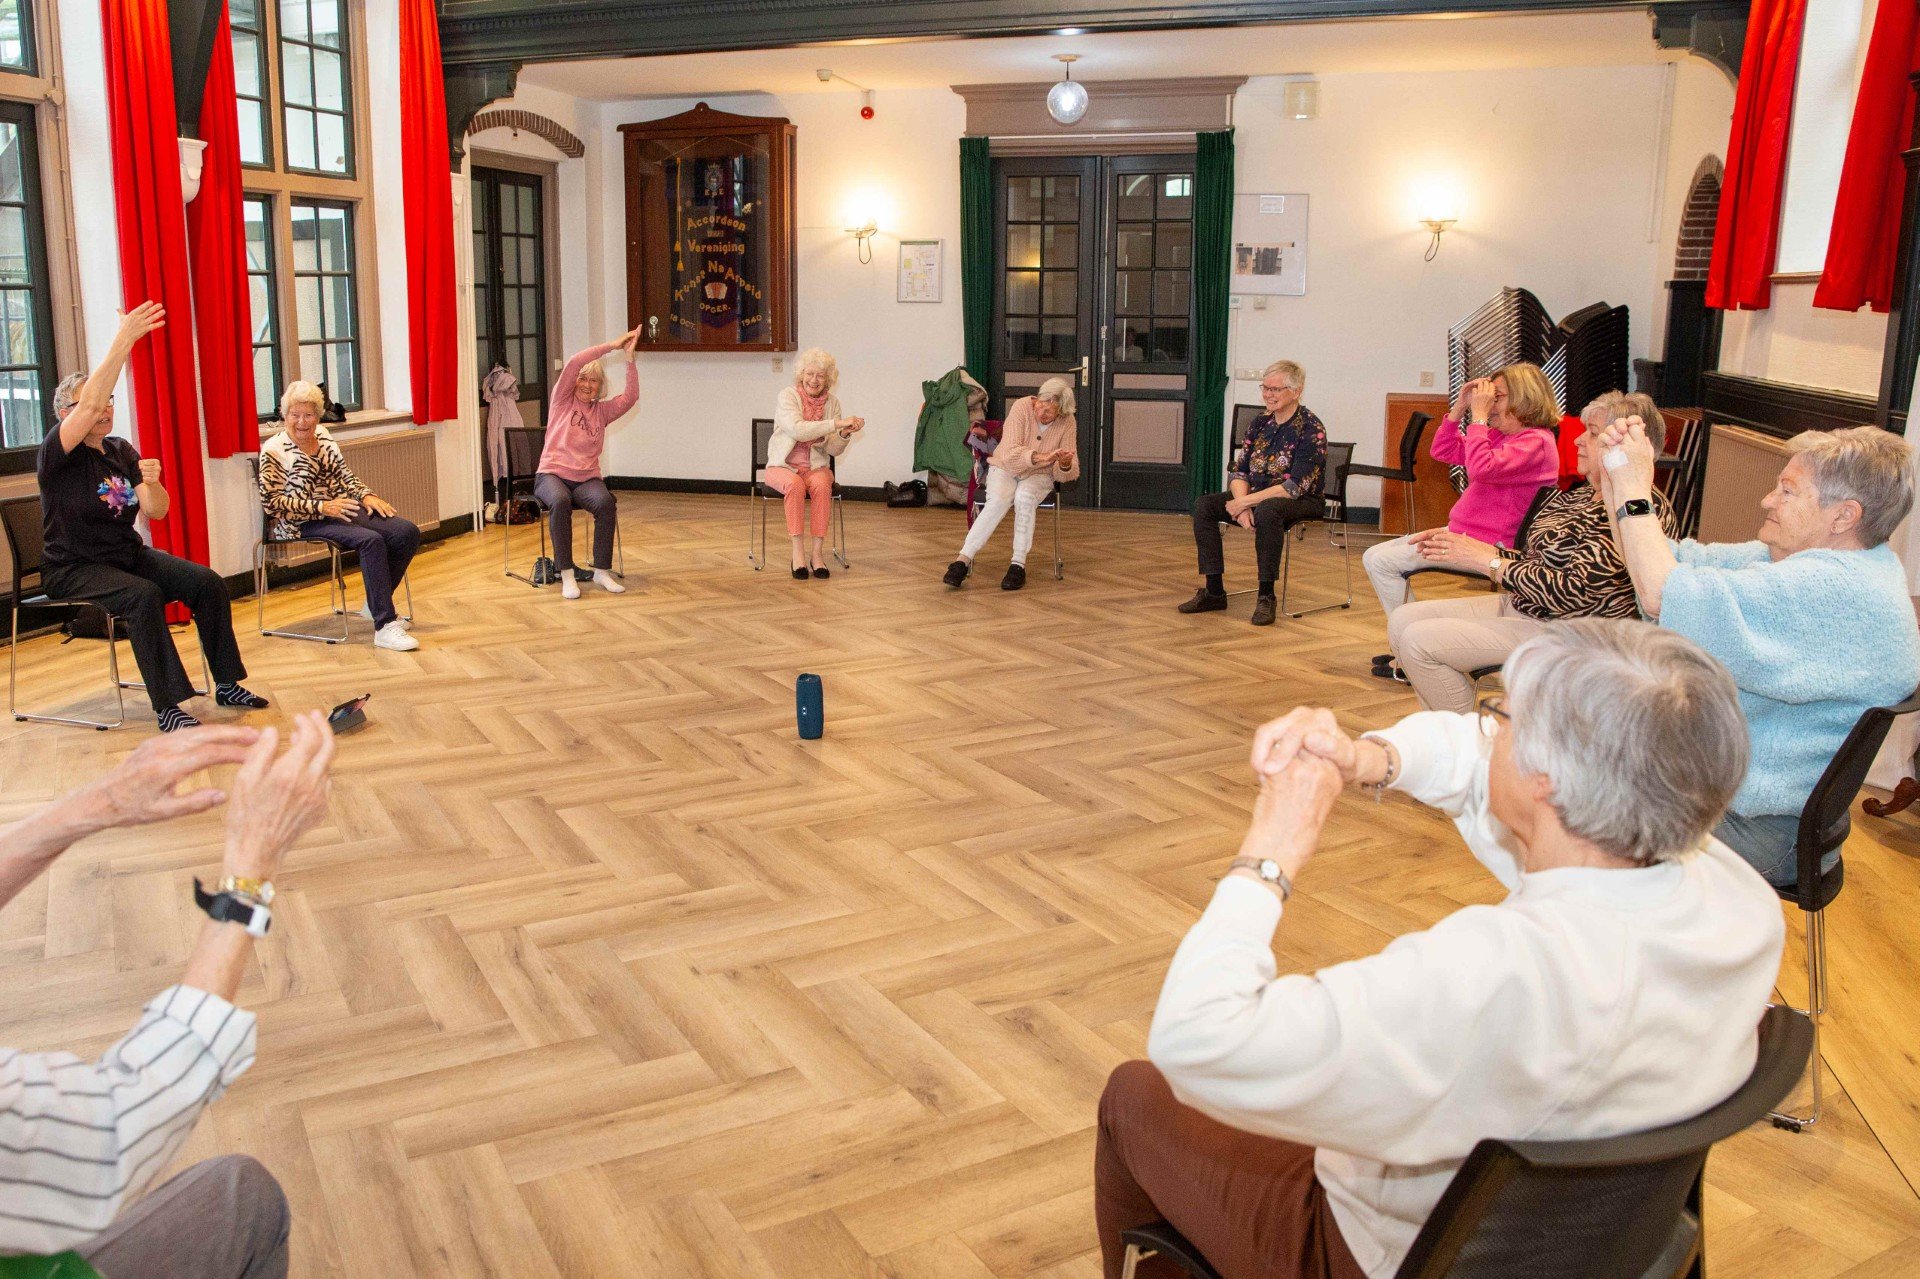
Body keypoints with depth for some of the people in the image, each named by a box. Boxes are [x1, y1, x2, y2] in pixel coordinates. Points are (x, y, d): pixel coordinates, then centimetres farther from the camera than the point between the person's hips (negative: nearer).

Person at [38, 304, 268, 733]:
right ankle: (167, 708, -32)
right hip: (74, 569, -7)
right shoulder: (58, 454, -11)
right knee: (144, 595, -34)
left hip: (129, 554, 7)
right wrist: (124, 340, -35)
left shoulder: (121, 451, 8)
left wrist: (151, 483, -22)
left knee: (208, 583, -12)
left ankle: (227, 685, -3)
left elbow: (157, 511, 2)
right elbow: (90, 404, -29)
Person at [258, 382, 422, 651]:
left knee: (408, 532, -11)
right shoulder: (274, 451, -8)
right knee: (371, 540, -33)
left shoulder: (323, 434, 13)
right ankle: (384, 627, -37)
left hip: (345, 508, 8)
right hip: (306, 523, -7)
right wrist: (322, 507, -21)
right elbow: (271, 501, -13)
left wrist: (366, 495, -1)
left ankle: (377, 602, 7)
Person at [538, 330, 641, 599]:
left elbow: (630, 396, 1)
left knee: (606, 503, -32)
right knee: (560, 502, -37)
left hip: (587, 478, 2)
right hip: (552, 474, -2)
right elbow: (574, 363, -6)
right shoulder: (562, 401, 8)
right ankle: (566, 574, -33)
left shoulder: (602, 411, 16)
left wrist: (629, 357, -3)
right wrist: (613, 345, -6)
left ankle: (602, 571, -23)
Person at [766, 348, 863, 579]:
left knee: (822, 485, -32)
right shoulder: (787, 396, -7)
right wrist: (835, 424, -31)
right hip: (783, 466, -3)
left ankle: (817, 551, -28)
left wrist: (845, 434, -20)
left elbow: (834, 450, 1)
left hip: (816, 467, 3)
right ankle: (798, 552, -31)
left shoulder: (832, 402, 4)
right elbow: (797, 430, -27)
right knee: (795, 485, -36)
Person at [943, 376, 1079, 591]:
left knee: (1025, 497, -34)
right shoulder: (1021, 407, -16)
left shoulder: (1067, 423, -10)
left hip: (1039, 476, 1)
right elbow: (1010, 454, -24)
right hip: (1005, 468, -1)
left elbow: (1069, 474, -9)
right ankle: (963, 560, -33)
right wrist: (1041, 457, -39)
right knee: (998, 501, -32)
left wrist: (1065, 465, -33)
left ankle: (1019, 565, -31)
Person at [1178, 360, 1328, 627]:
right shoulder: (1261, 423, 7)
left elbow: (1296, 487, -22)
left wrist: (1247, 501, -22)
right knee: (1204, 506, -12)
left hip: (1303, 504, -7)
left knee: (1267, 510, -40)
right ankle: (1214, 591, -10)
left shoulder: (1311, 430, -14)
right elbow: (1239, 470, 5)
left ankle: (1266, 595, -28)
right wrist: (1241, 503, -16)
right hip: (1257, 498, 7)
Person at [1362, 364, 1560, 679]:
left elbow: (1482, 469, -31)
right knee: (1376, 556, 13)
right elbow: (1442, 452, 16)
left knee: (1379, 561, -13)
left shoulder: (1535, 441, -16)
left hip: (1483, 544, -11)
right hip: (1460, 532, 11)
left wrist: (1478, 416, -22)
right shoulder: (1498, 435, 13)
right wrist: (1460, 408, 4)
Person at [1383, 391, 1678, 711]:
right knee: (1403, 620, 2)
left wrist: (1485, 560, -18)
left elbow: (1574, 591, -24)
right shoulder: (1580, 494, 12)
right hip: (1520, 607, 10)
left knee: (1419, 640, -19)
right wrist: (1466, 546, 0)